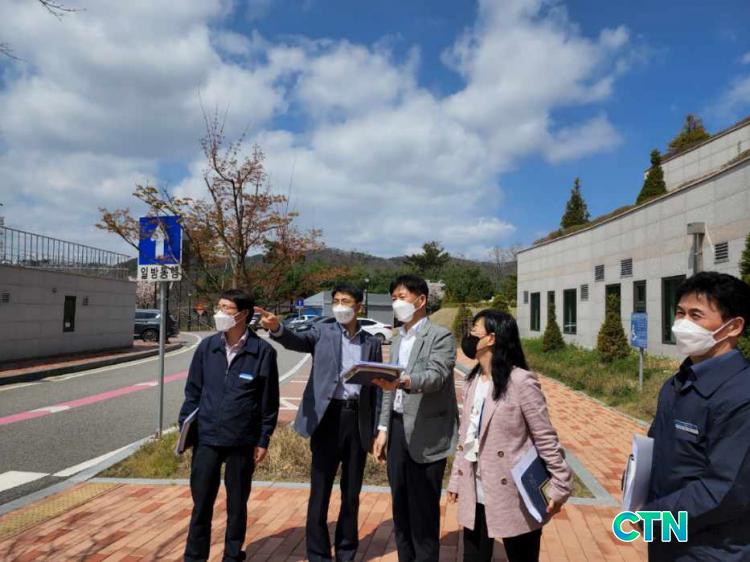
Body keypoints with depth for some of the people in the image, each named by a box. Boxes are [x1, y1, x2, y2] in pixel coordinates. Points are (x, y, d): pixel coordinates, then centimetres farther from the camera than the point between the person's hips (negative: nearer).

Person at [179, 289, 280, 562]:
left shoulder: (263, 351, -8)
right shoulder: (207, 347, 1)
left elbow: (270, 400, -4)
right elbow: (193, 391, 8)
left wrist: (263, 440, -3)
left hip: (242, 442, -2)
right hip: (206, 438, 2)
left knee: (237, 504, 13)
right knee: (201, 502, 11)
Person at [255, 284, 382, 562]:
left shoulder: (372, 342, 8)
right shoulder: (322, 332, 2)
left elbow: (377, 386, 10)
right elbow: (297, 341, -18)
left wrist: (377, 428, 6)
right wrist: (277, 328, -40)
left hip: (358, 420, 2)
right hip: (328, 417, -2)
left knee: (352, 493, 13)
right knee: (320, 491, 5)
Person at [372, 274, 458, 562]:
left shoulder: (440, 336, -8)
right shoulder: (397, 340, 15)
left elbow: (436, 376, -24)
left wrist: (405, 381, -42)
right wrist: (384, 429, 13)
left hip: (426, 432, -7)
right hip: (398, 428, 7)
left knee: (423, 509, 2)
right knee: (401, 505, 16)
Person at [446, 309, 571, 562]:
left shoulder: (521, 381, -15)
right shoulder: (472, 382, 6)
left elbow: (546, 438, -11)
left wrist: (560, 486, -9)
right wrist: (456, 480, 13)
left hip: (514, 497, -6)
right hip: (475, 496, 6)